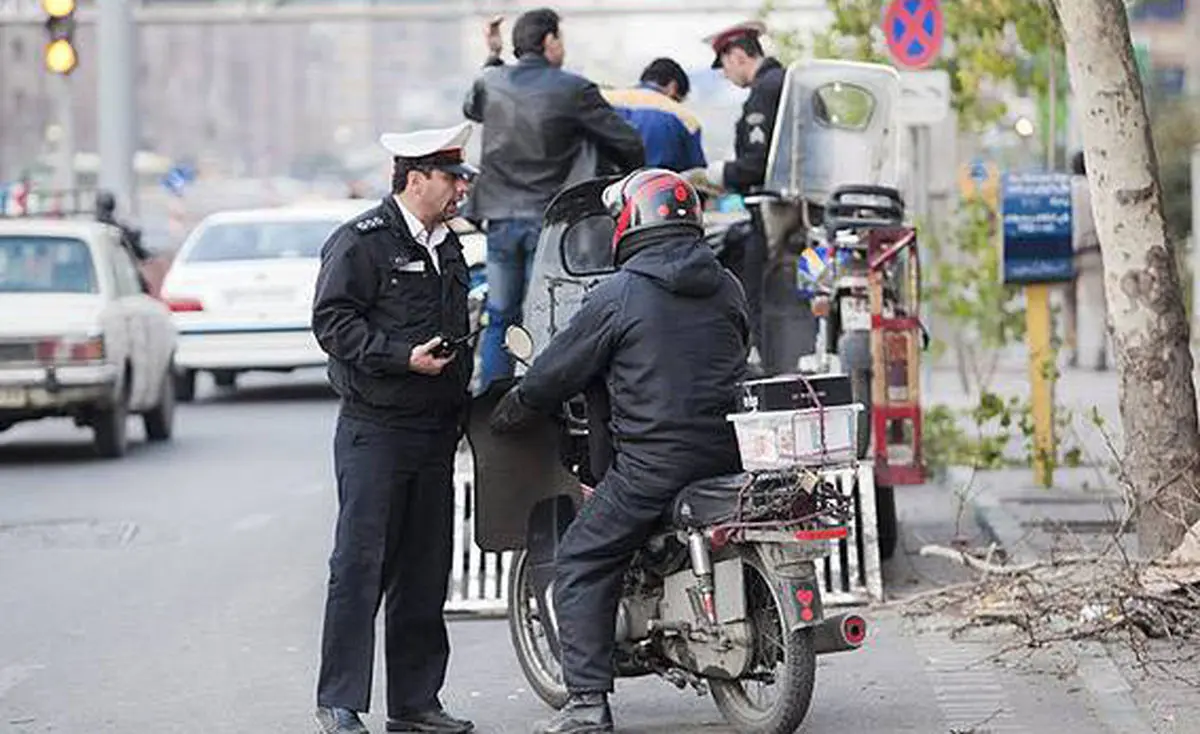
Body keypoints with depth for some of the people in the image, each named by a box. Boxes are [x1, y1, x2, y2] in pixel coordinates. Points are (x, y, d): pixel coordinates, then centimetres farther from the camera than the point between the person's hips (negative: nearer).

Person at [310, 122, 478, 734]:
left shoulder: (447, 246, 18)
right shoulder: (360, 242, -7)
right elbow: (333, 322, -14)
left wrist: (460, 408, 22)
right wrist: (403, 358, -21)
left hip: (436, 433, 8)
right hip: (374, 430, -8)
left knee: (425, 573, 9)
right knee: (361, 564, -7)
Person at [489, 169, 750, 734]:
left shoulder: (617, 296, -6)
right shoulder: (726, 289, 10)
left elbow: (556, 374, 0)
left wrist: (507, 415, 17)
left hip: (654, 464, -6)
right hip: (728, 455, 6)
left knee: (581, 565, 3)